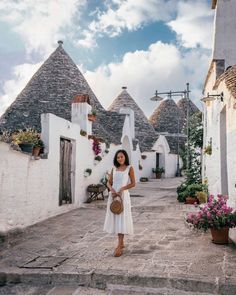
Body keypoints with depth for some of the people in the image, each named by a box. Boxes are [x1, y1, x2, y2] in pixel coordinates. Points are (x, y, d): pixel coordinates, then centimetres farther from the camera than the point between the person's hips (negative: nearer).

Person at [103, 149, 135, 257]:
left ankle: (119, 247, -7)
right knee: (115, 219, 8)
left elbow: (133, 183, -4)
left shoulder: (129, 168, 0)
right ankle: (121, 243, 22)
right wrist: (111, 189, -10)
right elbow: (109, 182, 10)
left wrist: (122, 189, -17)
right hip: (113, 195, 5)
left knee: (122, 219, -7)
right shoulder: (114, 168, 11)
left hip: (123, 195, -5)